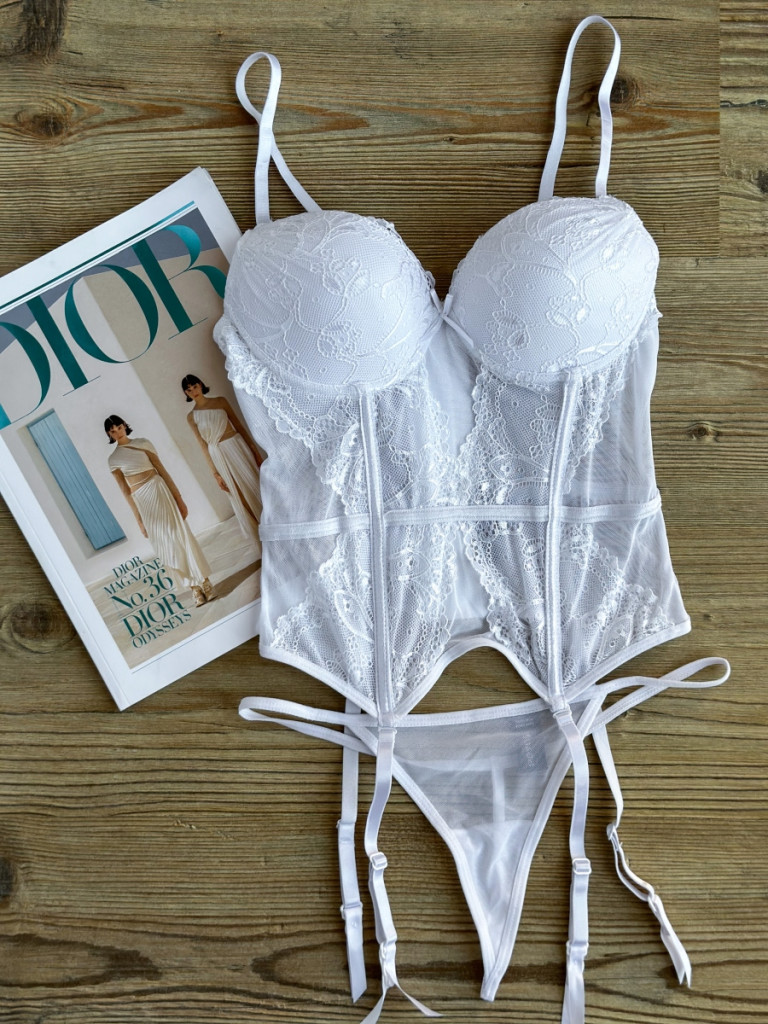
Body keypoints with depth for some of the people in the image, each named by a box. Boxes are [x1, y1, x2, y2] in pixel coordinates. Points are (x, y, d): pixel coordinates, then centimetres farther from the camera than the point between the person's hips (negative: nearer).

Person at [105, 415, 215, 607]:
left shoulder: (142, 443, 3)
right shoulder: (113, 459, 5)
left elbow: (162, 470, 2)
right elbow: (125, 490, 5)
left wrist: (179, 498, -2)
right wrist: (139, 519, 2)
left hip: (158, 489, -2)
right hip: (141, 499, 2)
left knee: (180, 534, -6)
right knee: (165, 544, 3)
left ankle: (204, 581, 2)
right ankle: (194, 586, 12)